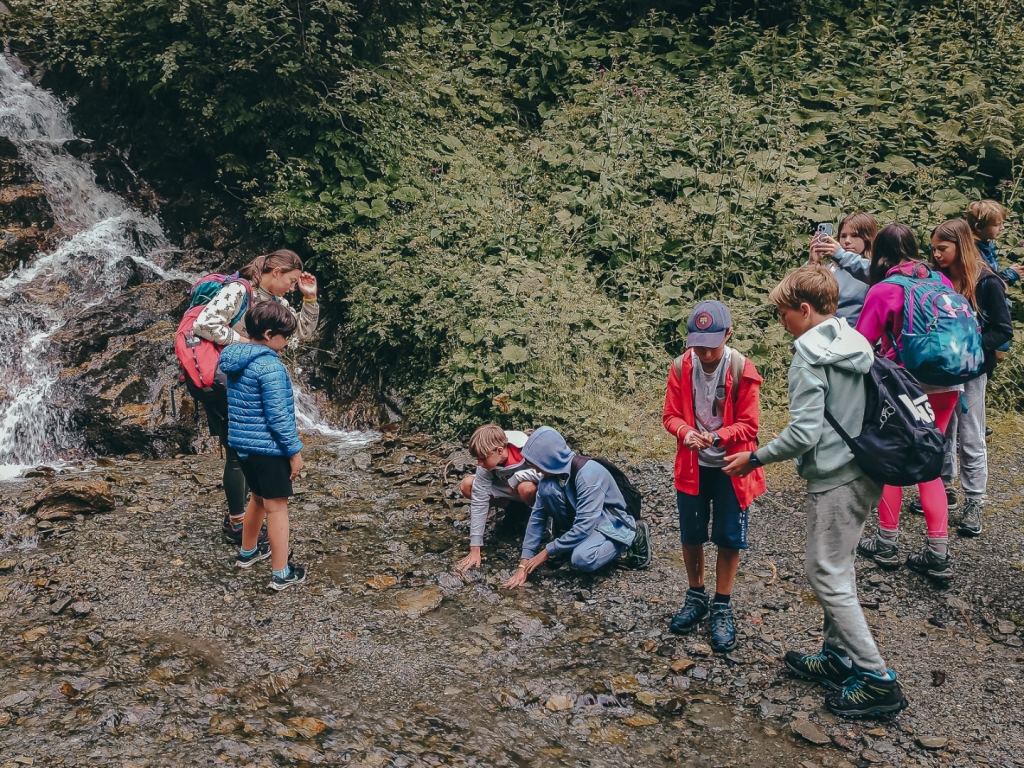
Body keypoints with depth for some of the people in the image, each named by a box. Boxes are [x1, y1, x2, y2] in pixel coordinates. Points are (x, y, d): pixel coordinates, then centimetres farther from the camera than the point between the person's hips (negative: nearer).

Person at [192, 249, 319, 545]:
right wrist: (243, 340, -21)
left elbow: (304, 331, 12)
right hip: (221, 383, -9)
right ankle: (236, 526, 9)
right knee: (238, 452, -3)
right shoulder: (238, 291, -19)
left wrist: (310, 298, -2)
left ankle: (235, 517, 28)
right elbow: (203, 323, -29)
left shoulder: (275, 302, 7)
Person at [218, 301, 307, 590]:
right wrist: (294, 450, -13)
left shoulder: (234, 360, 7)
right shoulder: (270, 366, -21)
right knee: (277, 506, 0)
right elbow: (278, 415, -21)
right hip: (268, 447, -9)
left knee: (259, 497, 26)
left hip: (242, 443, 9)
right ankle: (282, 573, 5)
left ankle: (248, 551, 41)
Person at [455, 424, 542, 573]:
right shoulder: (488, 460, -24)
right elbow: (479, 501, -24)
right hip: (510, 488, 5)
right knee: (467, 485, -16)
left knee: (526, 488, -41)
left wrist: (517, 477, -35)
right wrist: (475, 550, -27)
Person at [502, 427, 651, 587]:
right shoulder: (555, 471, -9)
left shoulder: (588, 474, -31)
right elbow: (537, 516, -6)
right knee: (546, 488, -19)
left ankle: (634, 537, -6)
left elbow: (584, 527, -32)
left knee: (581, 559, -35)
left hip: (610, 523, -6)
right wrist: (524, 563, -11)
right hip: (579, 521, 6)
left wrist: (548, 552, -23)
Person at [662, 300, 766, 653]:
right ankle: (696, 597, 31)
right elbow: (671, 415, -2)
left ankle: (722, 608, 20)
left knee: (729, 537, 5)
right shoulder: (681, 368, -7)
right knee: (691, 534, 11)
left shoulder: (742, 370, -15)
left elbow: (748, 425, -12)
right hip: (692, 465, 2)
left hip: (730, 466, -2)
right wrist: (686, 432, -24)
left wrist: (717, 436, -29)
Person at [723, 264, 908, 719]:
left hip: (834, 481, -9)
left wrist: (755, 458, -10)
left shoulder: (809, 357, -18)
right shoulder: (857, 344, 9)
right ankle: (839, 657, 31)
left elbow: (803, 433, -23)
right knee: (839, 567, 19)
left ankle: (878, 681, 4)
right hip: (865, 473, 9)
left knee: (827, 576, 0)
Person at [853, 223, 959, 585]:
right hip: (946, 385, 5)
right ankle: (938, 553, 11)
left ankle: (887, 543, 22)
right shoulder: (941, 281, 4)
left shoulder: (883, 291, -9)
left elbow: (861, 343, -7)